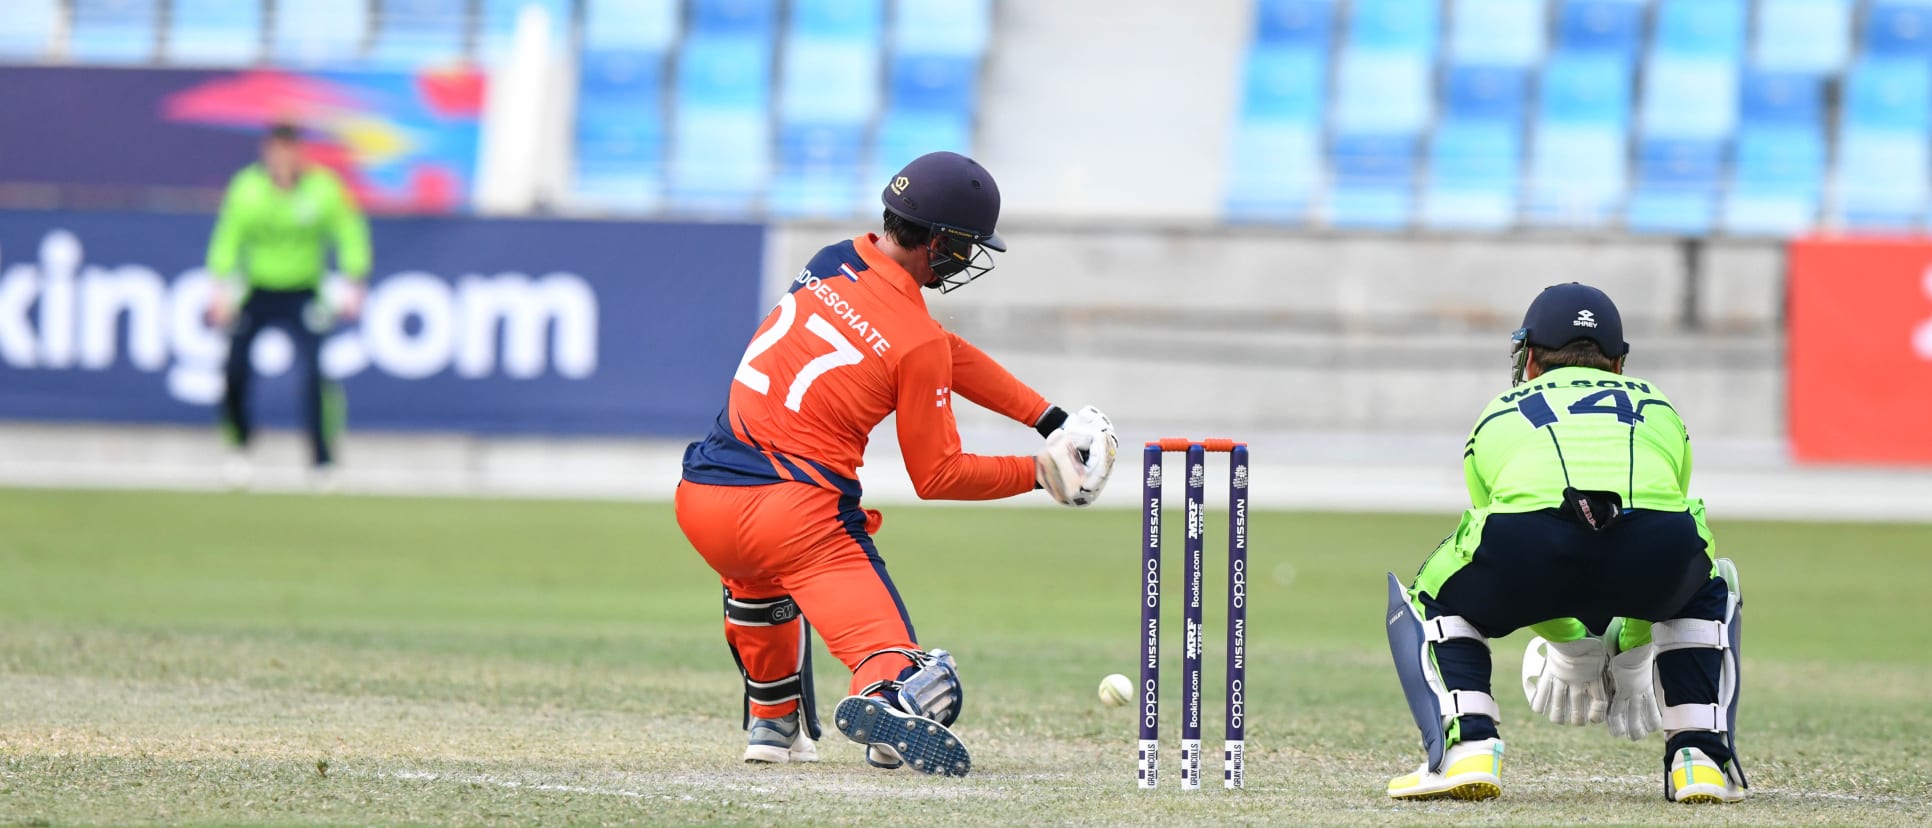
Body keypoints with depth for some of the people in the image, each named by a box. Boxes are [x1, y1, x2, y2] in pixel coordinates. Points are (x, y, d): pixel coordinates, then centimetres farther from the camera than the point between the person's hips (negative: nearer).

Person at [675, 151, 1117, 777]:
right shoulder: (916, 340, -6)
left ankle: (774, 723, 44)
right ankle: (888, 698, -45)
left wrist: (1050, 419, 21)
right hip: (799, 515, -7)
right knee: (922, 683, -12)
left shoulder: (830, 263, 14)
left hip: (701, 501, 7)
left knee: (756, 570, 43)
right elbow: (938, 477, 1)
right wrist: (1040, 473, 11)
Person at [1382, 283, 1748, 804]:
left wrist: (1572, 647, 60)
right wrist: (1630, 662, 60)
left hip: (1528, 539, -1)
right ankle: (1699, 757, 22)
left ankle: (1467, 749, 8)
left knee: (1429, 602, 30)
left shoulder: (1498, 416, 37)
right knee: (1706, 593, 38)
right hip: (1657, 541, 1)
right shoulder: (1659, 409, 39)